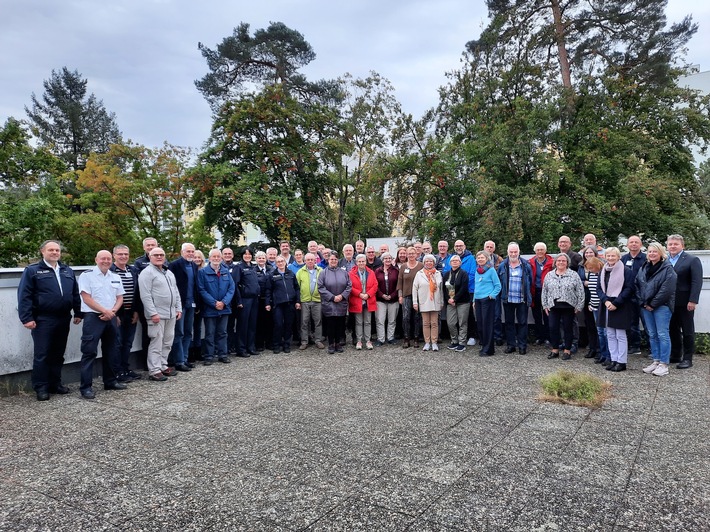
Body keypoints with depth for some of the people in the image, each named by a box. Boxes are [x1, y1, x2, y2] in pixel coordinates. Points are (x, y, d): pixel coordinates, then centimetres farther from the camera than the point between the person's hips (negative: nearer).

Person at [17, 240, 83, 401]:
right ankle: (41, 387, 8)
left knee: (58, 354, 12)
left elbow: (75, 294, 17)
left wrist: (78, 313, 11)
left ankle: (55, 383, 22)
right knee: (42, 355, 0)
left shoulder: (67, 271, 14)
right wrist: (27, 318, -14)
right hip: (43, 320, -5)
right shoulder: (32, 270, -2)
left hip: (63, 319, 5)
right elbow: (24, 296, -7)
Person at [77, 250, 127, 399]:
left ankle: (110, 381, 24)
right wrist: (105, 311, -15)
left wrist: (112, 311, -7)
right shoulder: (87, 275, -6)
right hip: (93, 317, -6)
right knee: (89, 352, -6)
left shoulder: (116, 277, 12)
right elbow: (86, 298, -12)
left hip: (111, 318, 6)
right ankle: (86, 386, -2)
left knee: (110, 351, 13)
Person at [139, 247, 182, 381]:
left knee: (167, 342, 12)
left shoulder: (169, 273, 17)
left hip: (171, 314, 8)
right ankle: (154, 371, 1)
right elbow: (145, 295, -15)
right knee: (156, 343, -5)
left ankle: (163, 366, 22)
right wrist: (153, 313, -19)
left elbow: (176, 292, 21)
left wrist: (179, 308, 13)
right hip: (157, 314, -8)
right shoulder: (147, 273, -8)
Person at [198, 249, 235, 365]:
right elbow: (202, 290, -9)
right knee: (209, 333, 2)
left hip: (224, 307, 4)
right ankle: (209, 356, 9)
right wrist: (214, 303, -15)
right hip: (209, 309, -3)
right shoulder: (203, 272, -3)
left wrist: (224, 302, -10)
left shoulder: (226, 271, 9)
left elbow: (232, 288, 3)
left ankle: (223, 354, 18)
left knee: (222, 332, 11)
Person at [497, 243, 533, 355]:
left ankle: (522, 345, 12)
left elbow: (530, 282, 4)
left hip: (522, 300, -2)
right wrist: (502, 294, 3)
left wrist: (528, 296, 1)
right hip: (507, 299, 2)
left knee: (522, 322, 3)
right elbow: (498, 282, 9)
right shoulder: (502, 266, 3)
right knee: (509, 322, 9)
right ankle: (511, 344, 18)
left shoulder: (526, 266, -1)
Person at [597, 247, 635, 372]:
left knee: (620, 335, -1)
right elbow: (599, 288, 8)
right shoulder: (603, 271, 11)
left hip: (620, 307, -6)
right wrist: (606, 301, -9)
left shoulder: (626, 271, -6)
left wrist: (615, 303, -16)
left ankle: (621, 362, 5)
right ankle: (614, 360, 17)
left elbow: (629, 289, -11)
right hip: (606, 305, 6)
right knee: (610, 335, 9)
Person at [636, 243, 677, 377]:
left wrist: (653, 304, -13)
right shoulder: (644, 268, 14)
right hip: (646, 306, 6)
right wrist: (643, 303, 0)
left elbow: (666, 290, -15)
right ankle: (656, 361, 18)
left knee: (662, 334, -5)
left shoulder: (667, 269, -6)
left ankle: (664, 364, -1)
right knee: (652, 335, 10)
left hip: (662, 306, -6)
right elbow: (637, 286, 12)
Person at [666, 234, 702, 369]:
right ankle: (675, 355, 22)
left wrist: (693, 301, -16)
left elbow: (697, 282, -10)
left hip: (685, 303, -4)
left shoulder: (692, 260, -3)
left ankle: (687, 358, 11)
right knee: (673, 330, 11)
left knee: (687, 331, 5)